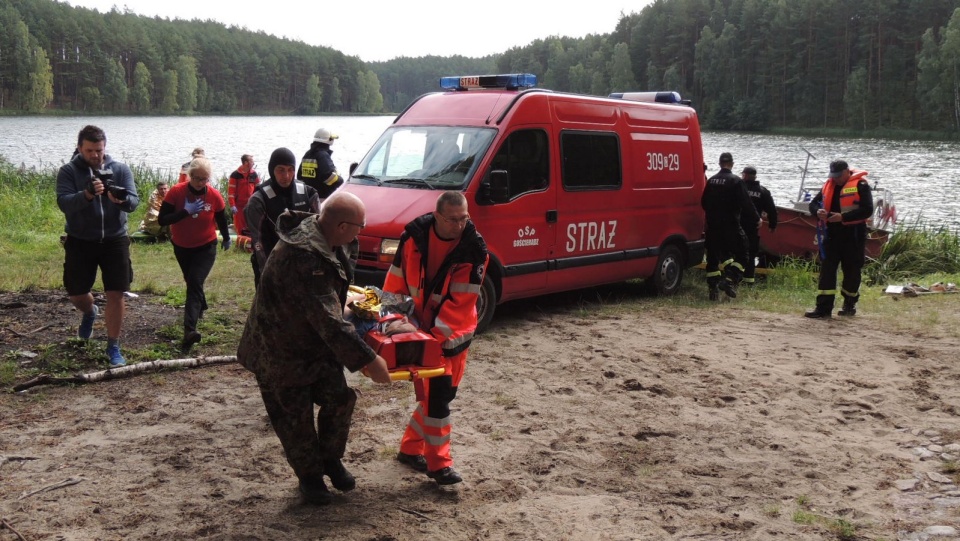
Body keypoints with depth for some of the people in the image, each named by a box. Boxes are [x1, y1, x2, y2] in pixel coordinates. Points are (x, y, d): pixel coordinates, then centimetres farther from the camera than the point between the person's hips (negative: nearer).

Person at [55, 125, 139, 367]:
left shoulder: (121, 170, -2)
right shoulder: (68, 171, -5)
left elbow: (134, 202, -12)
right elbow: (63, 203, -19)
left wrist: (121, 199, -35)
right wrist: (87, 195, -38)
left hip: (114, 240, 0)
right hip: (80, 242, 0)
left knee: (116, 295, -2)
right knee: (76, 293, 10)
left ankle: (113, 347, 10)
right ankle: (90, 312, 46)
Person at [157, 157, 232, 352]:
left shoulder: (215, 196, -16)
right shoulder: (176, 192, -18)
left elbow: (221, 219, 3)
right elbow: (162, 220, -23)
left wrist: (226, 239, 18)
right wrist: (186, 211, -35)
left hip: (206, 248, -3)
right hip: (181, 247, 3)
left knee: (195, 283, -19)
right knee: (192, 282, 23)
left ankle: (189, 330, -31)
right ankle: (201, 307, 53)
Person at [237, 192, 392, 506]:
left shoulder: (328, 242, -6)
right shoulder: (304, 259, -37)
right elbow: (328, 320, -38)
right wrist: (368, 361, -35)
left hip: (317, 342, 8)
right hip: (281, 349, -8)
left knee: (339, 398, 4)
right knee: (295, 415, 5)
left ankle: (330, 459, 26)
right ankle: (309, 476, 25)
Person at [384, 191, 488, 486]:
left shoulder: (473, 248, -16)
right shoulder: (414, 235, -11)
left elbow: (461, 301, -19)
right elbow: (396, 281, 0)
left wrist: (439, 335, -27)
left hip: (454, 332, 2)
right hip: (419, 327, -2)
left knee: (441, 392, 11)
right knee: (438, 391, -8)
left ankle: (410, 448, 30)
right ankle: (438, 463, 2)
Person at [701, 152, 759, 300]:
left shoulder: (711, 181, 6)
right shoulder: (736, 181, -11)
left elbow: (704, 203, 14)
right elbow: (746, 204, -12)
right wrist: (756, 219, 2)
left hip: (712, 226, 5)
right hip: (730, 226, -5)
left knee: (713, 256, 11)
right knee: (741, 254, 6)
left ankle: (713, 288, 12)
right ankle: (730, 280, -10)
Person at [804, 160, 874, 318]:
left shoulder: (860, 185, -7)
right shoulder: (828, 185, 11)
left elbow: (867, 210, -15)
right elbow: (814, 203, 16)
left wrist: (843, 217, -22)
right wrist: (818, 212, -9)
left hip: (853, 235, -5)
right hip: (832, 234, 5)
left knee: (852, 270, 6)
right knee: (826, 269, -2)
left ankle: (850, 305, 22)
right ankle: (823, 307, -2)